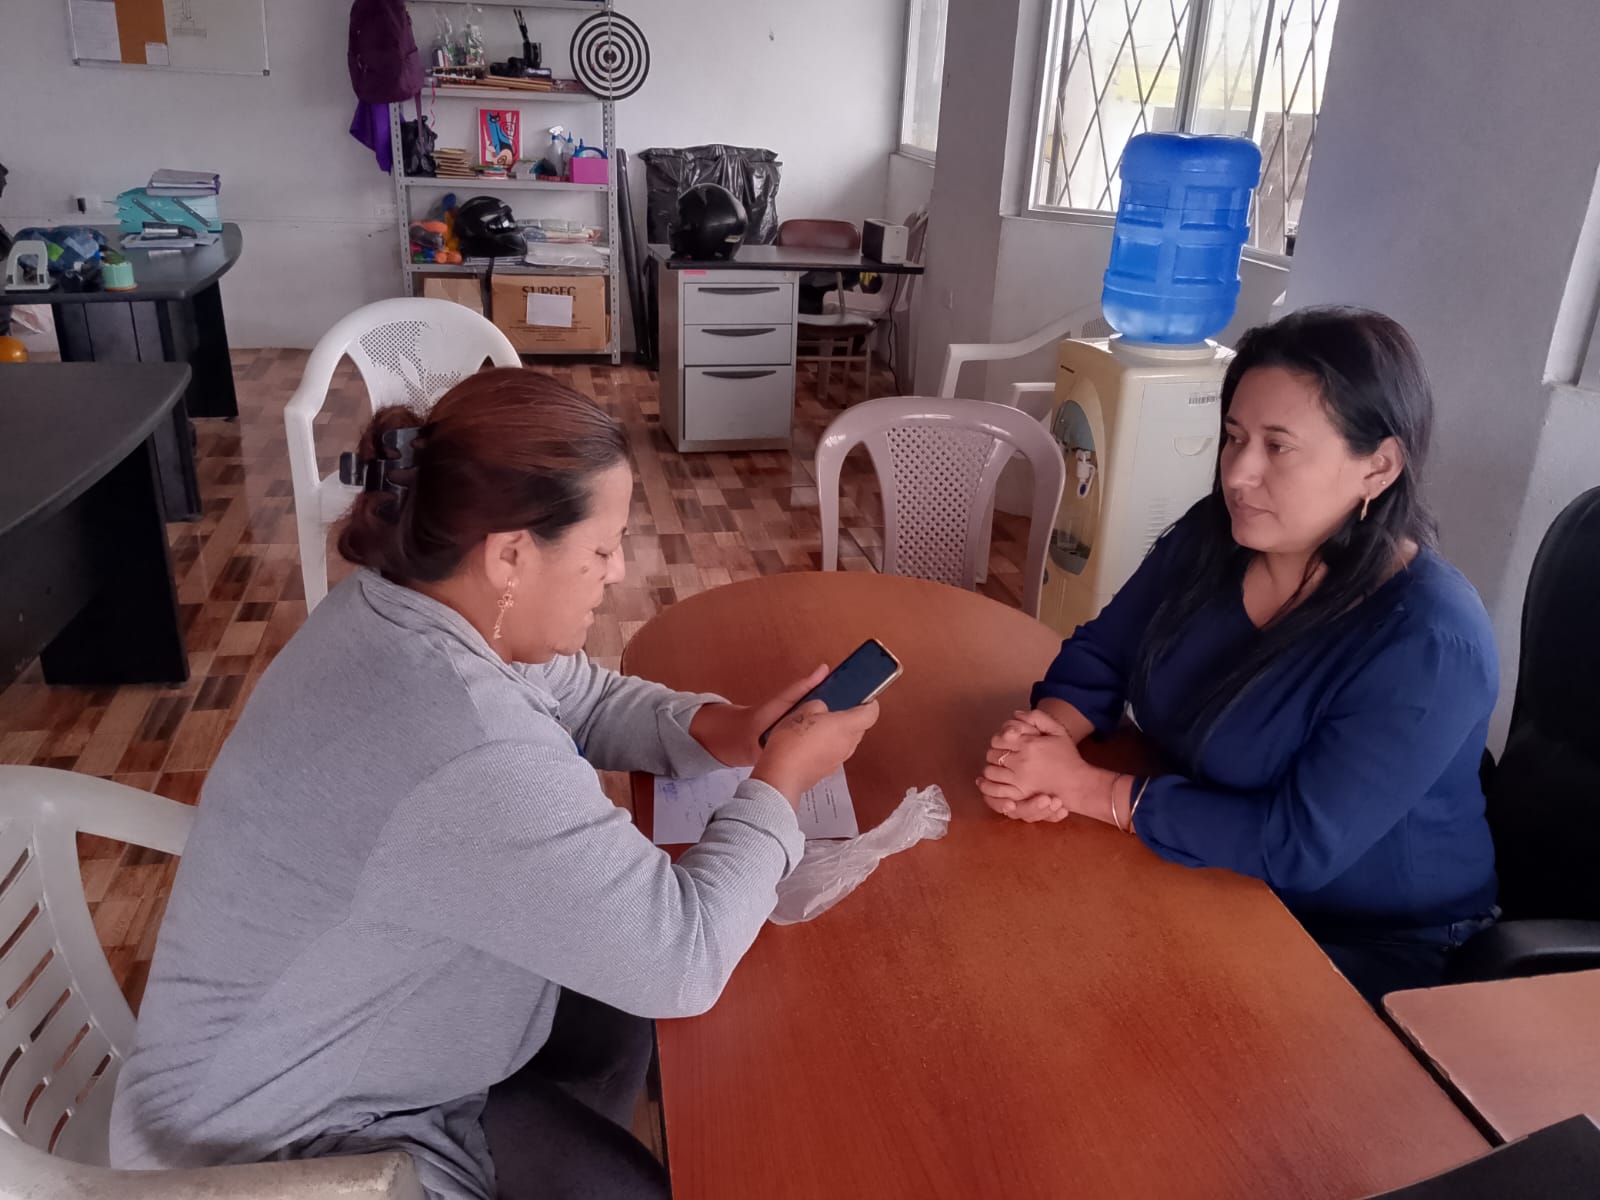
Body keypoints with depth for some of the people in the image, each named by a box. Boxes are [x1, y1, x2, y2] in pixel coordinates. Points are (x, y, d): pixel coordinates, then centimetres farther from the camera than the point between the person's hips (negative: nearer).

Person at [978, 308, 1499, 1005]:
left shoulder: (1427, 645, -28)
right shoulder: (1214, 534, -8)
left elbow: (1297, 846, -30)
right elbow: (1098, 654, -1)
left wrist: (1082, 786, -30)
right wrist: (1049, 733, -24)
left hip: (1361, 937, -5)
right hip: (1203, 864, 6)